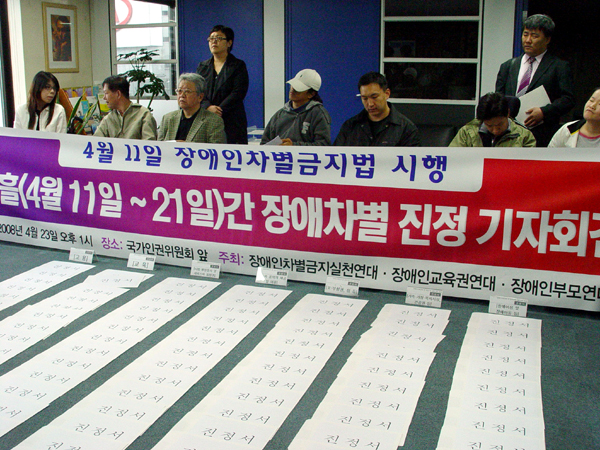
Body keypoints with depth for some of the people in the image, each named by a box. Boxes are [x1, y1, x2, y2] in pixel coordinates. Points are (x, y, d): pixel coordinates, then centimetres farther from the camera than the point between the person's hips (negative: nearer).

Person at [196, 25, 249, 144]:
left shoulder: (238, 66, 5)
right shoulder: (202, 66, 18)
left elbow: (238, 93, -7)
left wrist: (218, 110, -16)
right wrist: (208, 107, -13)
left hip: (231, 122, -3)